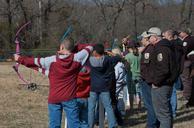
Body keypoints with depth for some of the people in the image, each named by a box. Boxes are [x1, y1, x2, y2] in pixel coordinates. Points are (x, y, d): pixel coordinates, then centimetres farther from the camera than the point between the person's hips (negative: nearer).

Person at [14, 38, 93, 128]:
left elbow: (33, 61, 7)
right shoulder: (76, 59, -4)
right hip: (70, 98, 0)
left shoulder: (51, 61, -5)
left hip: (54, 99, 0)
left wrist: (19, 59, 21)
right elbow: (89, 48, 11)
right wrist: (74, 47, 13)